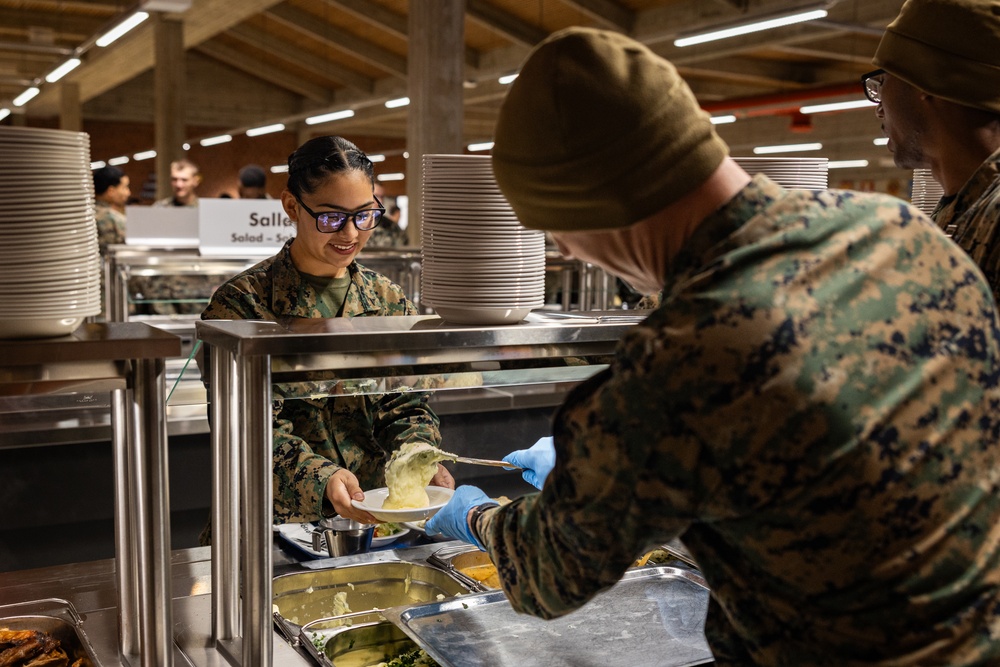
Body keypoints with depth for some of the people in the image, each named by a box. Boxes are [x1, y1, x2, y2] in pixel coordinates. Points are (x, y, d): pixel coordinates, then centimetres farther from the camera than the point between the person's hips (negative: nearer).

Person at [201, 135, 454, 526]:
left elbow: (405, 408, 11)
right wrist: (320, 478, -26)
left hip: (376, 517, 4)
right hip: (280, 521, -3)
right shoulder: (241, 302, -2)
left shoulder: (391, 303, 12)